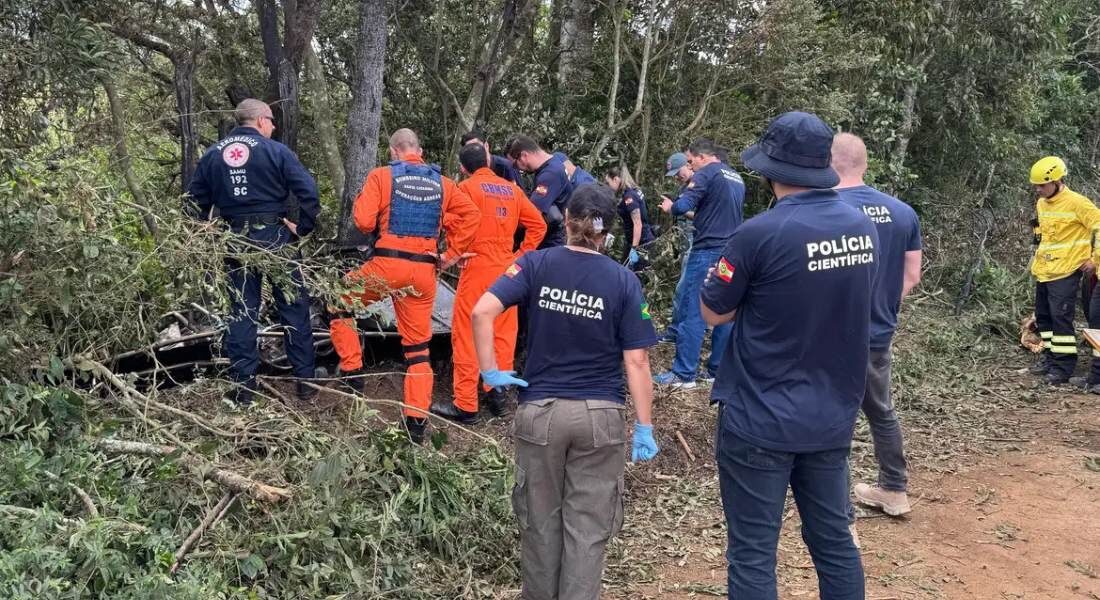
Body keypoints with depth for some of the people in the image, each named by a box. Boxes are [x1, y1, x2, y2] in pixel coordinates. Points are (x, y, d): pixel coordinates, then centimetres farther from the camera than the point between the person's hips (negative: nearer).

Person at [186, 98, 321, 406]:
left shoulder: (212, 155, 7)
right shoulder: (276, 151, -6)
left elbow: (196, 200, 12)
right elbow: (309, 192, -14)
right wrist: (302, 228, -4)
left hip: (235, 240, 4)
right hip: (275, 237, -3)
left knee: (241, 311, 10)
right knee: (294, 308, 7)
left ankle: (243, 386, 12)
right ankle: (305, 380, 11)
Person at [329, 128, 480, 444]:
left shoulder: (381, 176, 0)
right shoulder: (442, 183, 11)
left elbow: (364, 220, -8)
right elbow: (470, 214, 1)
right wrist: (451, 254, 5)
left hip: (386, 264, -3)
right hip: (425, 272, 3)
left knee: (340, 303, 22)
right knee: (418, 347, 11)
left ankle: (352, 373, 16)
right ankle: (416, 422, 9)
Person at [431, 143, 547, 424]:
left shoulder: (466, 187, -4)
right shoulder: (512, 188, 11)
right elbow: (538, 225, 10)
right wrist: (521, 255, 11)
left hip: (477, 266, -5)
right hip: (507, 268, 5)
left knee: (466, 335, 0)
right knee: (503, 332, 14)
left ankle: (465, 405, 2)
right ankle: (498, 395, 20)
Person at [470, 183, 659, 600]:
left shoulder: (536, 264, -4)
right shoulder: (624, 281, -5)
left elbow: (482, 311, -16)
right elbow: (636, 361, -7)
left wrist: (489, 370, -6)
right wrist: (644, 428, -2)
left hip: (540, 412, 1)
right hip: (600, 416, -1)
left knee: (541, 522, 18)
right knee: (588, 527, 8)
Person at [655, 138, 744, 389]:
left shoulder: (706, 174, -7)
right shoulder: (737, 178, 18)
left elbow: (683, 206, -17)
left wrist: (670, 207, 3)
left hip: (708, 251, -8)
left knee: (692, 311, -5)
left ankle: (683, 374, -4)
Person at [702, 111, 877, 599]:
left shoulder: (760, 234, -20)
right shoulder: (863, 228, 1)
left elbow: (713, 313, -7)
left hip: (760, 421, -6)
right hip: (833, 417, 6)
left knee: (753, 553, 6)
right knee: (834, 540, 19)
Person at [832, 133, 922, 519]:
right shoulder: (903, 212, 2)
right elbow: (912, 276, 6)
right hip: (879, 335, 7)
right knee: (882, 412, 25)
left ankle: (841, 519, 12)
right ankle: (894, 491, 40)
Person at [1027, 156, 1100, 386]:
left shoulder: (1077, 202, -13)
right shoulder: (1041, 204, 11)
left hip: (1065, 272, -8)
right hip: (1043, 271, 8)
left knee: (1061, 317, -8)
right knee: (1043, 316, 13)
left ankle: (1063, 366, -2)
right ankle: (1050, 358, 24)